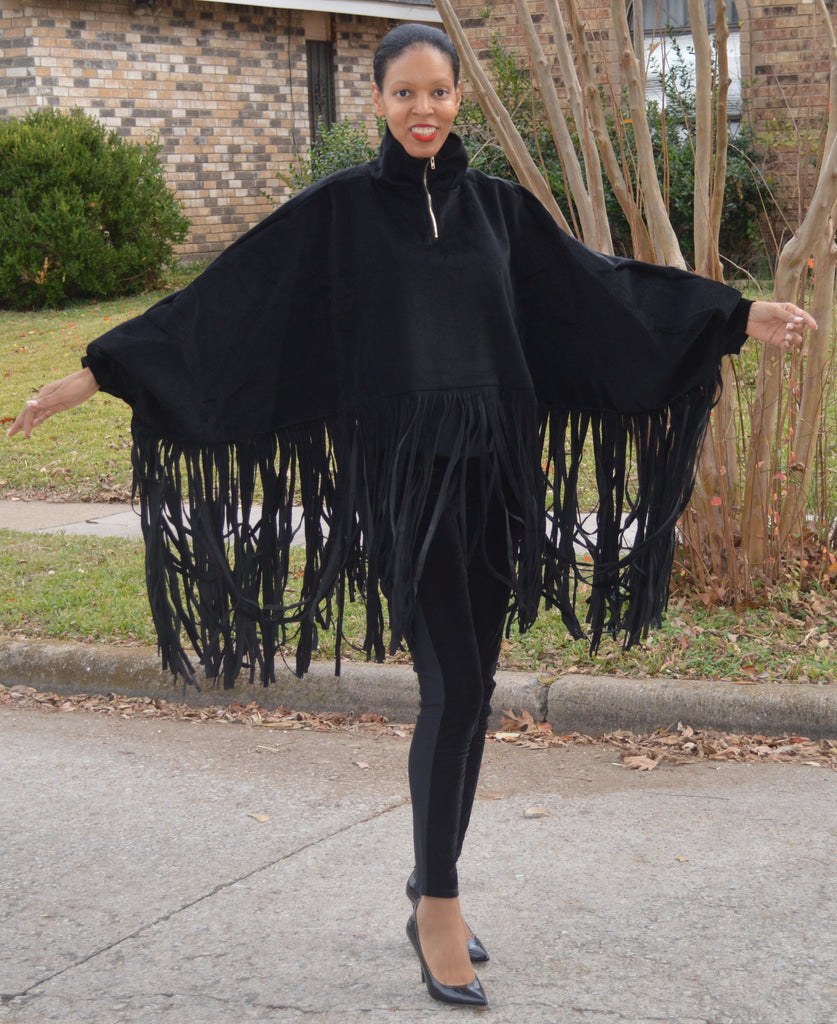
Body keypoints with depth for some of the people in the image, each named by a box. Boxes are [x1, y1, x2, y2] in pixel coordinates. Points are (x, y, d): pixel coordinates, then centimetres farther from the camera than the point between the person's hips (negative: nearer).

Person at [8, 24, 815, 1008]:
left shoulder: (498, 205, 10)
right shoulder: (339, 207, -1)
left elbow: (600, 286, 15)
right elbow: (220, 298, -3)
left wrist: (738, 315, 15)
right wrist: (99, 368, -7)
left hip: (491, 470, 4)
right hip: (404, 474, -4)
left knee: (467, 692, 10)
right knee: (454, 690, -9)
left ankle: (434, 877, 28)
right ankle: (437, 907, 8)